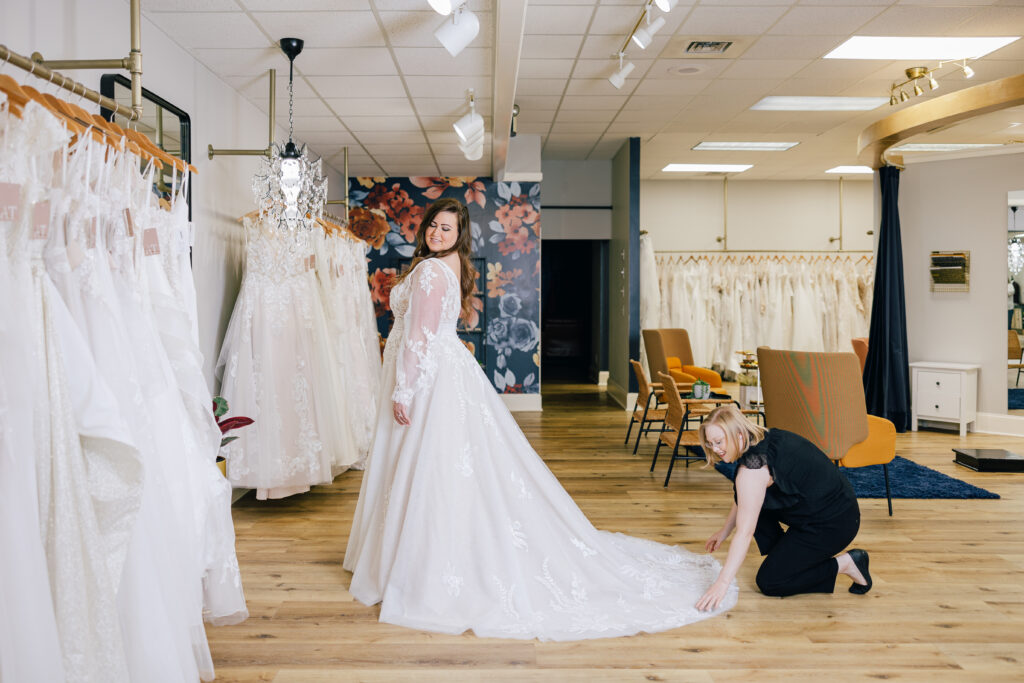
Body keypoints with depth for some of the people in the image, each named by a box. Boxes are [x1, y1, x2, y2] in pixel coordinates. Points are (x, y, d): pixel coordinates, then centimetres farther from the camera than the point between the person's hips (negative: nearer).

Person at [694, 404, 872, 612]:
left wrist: (722, 583, -24)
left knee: (768, 582, -3)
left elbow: (745, 533, -26)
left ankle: (845, 564, 2)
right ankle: (783, 555, 15)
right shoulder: (764, 438, 3)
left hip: (833, 524, -9)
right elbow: (743, 500, 20)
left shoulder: (753, 466, -25)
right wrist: (724, 531, 25)